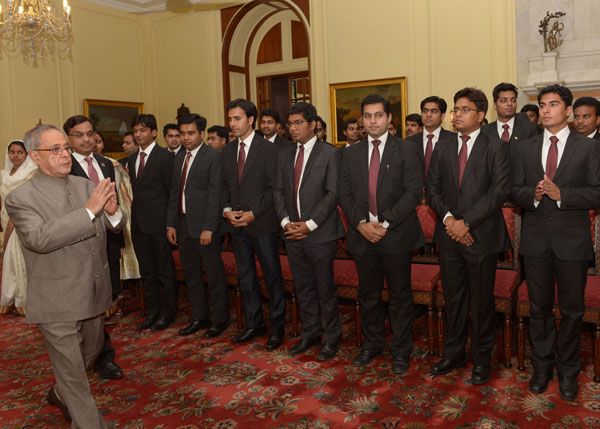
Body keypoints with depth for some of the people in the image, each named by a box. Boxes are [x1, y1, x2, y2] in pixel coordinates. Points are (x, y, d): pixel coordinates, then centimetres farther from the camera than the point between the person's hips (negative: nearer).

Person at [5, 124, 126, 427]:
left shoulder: (86, 186, 2)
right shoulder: (20, 198, -13)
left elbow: (115, 226, 3)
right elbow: (40, 238, -28)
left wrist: (112, 211, -22)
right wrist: (89, 211, -32)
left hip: (94, 295, 6)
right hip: (57, 304, -6)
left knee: (91, 352, 26)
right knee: (72, 371, 5)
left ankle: (60, 394, 54)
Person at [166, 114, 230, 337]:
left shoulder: (213, 156, -9)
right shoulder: (179, 157, 14)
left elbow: (215, 194, -14)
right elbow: (174, 193, 16)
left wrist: (208, 228, -18)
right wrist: (171, 224, 10)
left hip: (205, 226, -7)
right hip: (183, 224, 8)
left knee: (214, 275, 3)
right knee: (191, 275, 15)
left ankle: (220, 319, 17)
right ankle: (199, 317, 29)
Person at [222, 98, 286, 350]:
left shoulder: (268, 149, -8)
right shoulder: (227, 151, 11)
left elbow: (274, 188, -11)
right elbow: (225, 185, 14)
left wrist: (253, 213, -16)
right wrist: (227, 210, -2)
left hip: (263, 224, -6)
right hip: (237, 225, 6)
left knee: (272, 277, 4)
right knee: (245, 277, 13)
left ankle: (277, 327, 16)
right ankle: (253, 324, 26)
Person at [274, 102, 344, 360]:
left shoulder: (330, 153, -5)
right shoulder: (285, 155, 13)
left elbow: (332, 194, -11)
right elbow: (278, 191, 11)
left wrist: (309, 224, -16)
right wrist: (286, 221, -4)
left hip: (320, 234, -5)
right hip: (293, 233, 5)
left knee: (325, 289, 4)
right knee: (303, 289, 14)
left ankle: (331, 338, 20)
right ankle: (310, 334, 29)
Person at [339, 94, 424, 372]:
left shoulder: (406, 151, -2)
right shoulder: (351, 153, 10)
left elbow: (414, 192, -10)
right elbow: (345, 193, 6)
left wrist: (386, 223, -16)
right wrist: (361, 223, -10)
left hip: (396, 235, -3)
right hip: (362, 235, 4)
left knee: (400, 295, 7)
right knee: (368, 294, 14)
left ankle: (401, 350, 22)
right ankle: (372, 343, 32)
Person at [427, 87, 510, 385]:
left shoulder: (496, 148, -1)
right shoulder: (442, 148, 12)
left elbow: (500, 190, -11)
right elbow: (432, 189, 9)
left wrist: (466, 221, -16)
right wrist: (448, 217, -8)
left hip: (482, 236, -4)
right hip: (449, 236, 4)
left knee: (482, 300, 6)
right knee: (453, 298, 12)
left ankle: (482, 359, 22)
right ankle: (454, 354, 27)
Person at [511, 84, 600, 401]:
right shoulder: (525, 149, 9)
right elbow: (513, 191, 5)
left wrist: (561, 194, -21)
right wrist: (533, 194, -16)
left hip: (572, 241, -2)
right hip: (536, 240, 2)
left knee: (571, 310, 9)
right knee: (539, 308, 12)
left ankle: (568, 371, 27)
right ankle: (542, 367, 28)